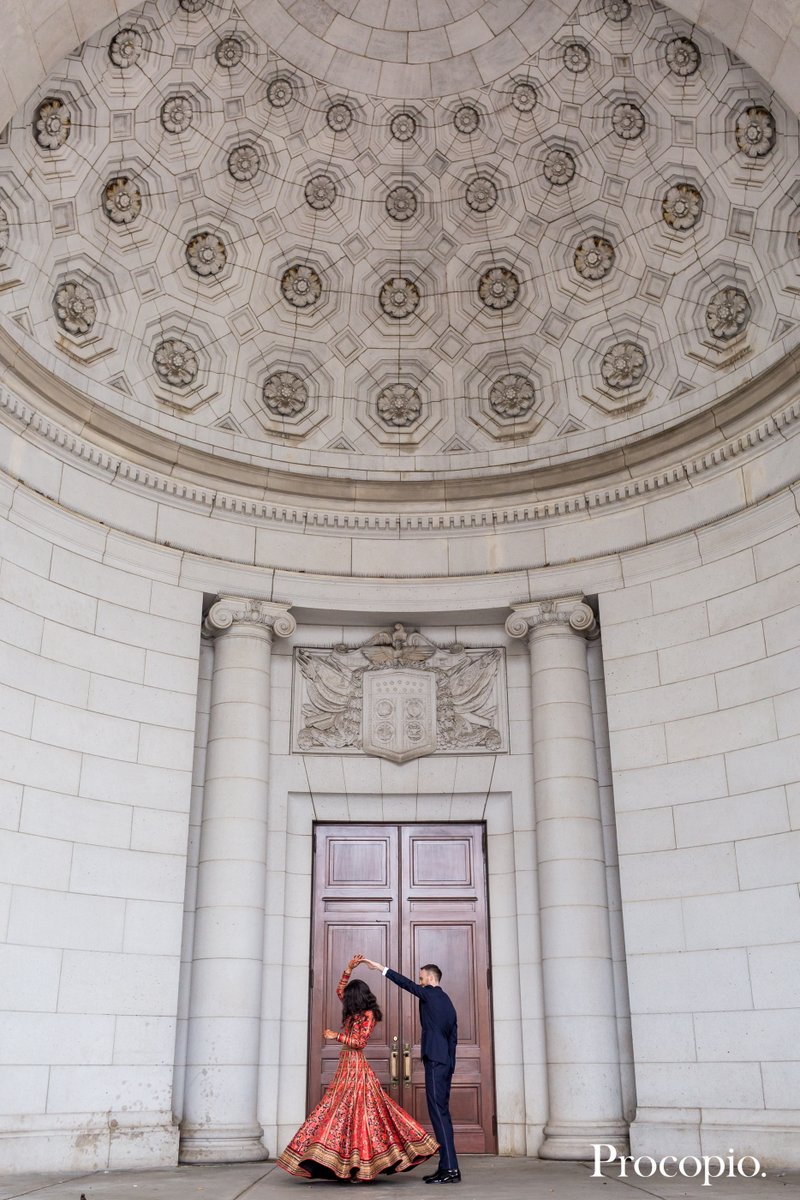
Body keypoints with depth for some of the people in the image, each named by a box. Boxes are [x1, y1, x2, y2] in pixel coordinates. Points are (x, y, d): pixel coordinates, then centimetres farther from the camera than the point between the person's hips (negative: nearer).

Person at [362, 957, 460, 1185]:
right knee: (441, 1112, 10)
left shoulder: (431, 994, -4)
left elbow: (407, 984, -5)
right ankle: (446, 1167, 11)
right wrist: (449, 1065, 20)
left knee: (438, 1112, -11)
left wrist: (380, 968, 3)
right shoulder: (447, 1001, 19)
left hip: (435, 1061, -9)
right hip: (446, 1063, 9)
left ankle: (451, 1169, -14)